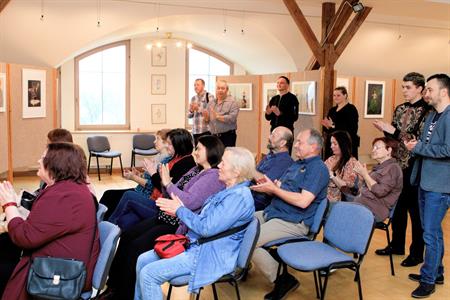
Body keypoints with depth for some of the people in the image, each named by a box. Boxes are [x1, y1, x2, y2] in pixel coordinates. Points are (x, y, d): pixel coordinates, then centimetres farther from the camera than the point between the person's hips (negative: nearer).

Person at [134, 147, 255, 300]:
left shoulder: (239, 196, -21)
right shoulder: (229, 190, 11)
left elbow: (207, 228, -25)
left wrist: (180, 210, -12)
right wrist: (178, 210, 3)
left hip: (211, 256, -10)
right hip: (197, 245, 10)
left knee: (149, 274, -16)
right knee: (143, 260, 7)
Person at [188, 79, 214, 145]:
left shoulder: (209, 96, -2)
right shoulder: (193, 98, 14)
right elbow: (189, 116, 15)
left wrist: (198, 109, -17)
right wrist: (191, 111, -6)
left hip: (206, 130, -5)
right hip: (195, 131, 5)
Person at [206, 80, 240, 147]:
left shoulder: (232, 102, -4)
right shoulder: (211, 103, 14)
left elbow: (232, 118, -17)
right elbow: (208, 120, 16)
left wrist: (218, 117, -18)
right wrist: (207, 117, -6)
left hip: (227, 136, -5)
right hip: (214, 136, 5)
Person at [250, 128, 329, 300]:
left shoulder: (318, 168, -13)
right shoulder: (297, 164, 19)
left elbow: (303, 201, -24)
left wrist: (274, 189, -17)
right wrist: (266, 187, -4)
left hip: (293, 222, -10)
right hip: (272, 212, 10)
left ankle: (283, 280, -8)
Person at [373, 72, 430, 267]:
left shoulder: (426, 111, -14)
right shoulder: (400, 109, 9)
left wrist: (395, 131, -24)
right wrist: (385, 130, -4)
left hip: (415, 166, -7)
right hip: (400, 164, 7)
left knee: (415, 209, 4)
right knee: (398, 206, 16)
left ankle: (417, 253, 17)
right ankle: (397, 245, 32)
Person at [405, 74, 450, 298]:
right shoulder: (432, 116, 13)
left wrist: (417, 148, -17)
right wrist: (415, 145, 0)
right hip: (425, 181, 9)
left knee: (431, 234, -2)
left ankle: (428, 280, 11)